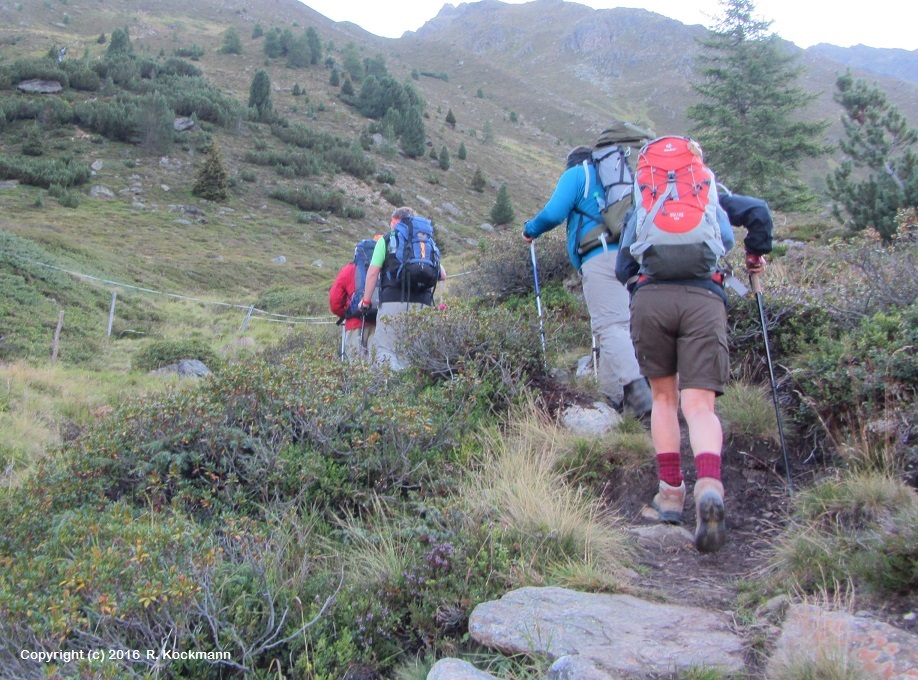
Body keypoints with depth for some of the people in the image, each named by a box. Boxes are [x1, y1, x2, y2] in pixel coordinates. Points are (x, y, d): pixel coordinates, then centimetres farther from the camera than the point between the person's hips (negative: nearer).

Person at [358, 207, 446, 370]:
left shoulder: (387, 239, 11)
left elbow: (373, 271, 0)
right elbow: (442, 275, 15)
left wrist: (366, 300, 6)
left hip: (393, 300, -3)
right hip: (422, 303, 3)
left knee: (385, 350, -5)